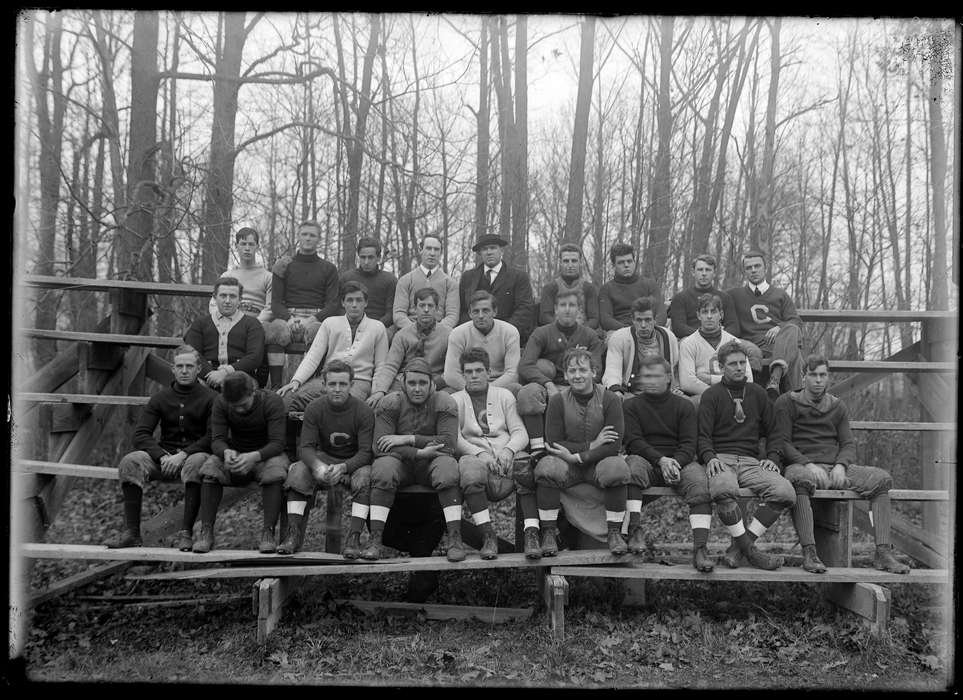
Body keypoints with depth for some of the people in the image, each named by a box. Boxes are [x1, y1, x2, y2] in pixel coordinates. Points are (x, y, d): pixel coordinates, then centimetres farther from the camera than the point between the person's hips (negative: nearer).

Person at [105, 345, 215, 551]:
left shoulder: (210, 398, 0)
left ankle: (185, 533, -34)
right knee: (129, 461, -23)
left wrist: (183, 454, -20)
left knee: (197, 463, -38)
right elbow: (140, 435, 3)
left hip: (194, 455, -3)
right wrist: (162, 456, -14)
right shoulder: (160, 398, 10)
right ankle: (131, 532, -21)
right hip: (165, 457, 3)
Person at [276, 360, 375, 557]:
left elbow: (366, 452, -19)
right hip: (323, 458, 2)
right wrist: (318, 466, -37)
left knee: (365, 476, -34)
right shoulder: (314, 408, -9)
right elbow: (305, 447, -14)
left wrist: (343, 468, -38)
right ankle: (294, 534, -22)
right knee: (298, 471, -26)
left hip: (354, 461, -2)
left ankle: (354, 538, -33)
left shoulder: (364, 411, -16)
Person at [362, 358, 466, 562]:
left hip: (431, 462, 0)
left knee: (448, 466, -32)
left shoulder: (444, 403, -3)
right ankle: (375, 541, -30)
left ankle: (455, 539, -30)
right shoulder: (390, 403, -4)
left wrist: (408, 439, -20)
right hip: (400, 462, 0)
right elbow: (380, 446, -14)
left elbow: (449, 443, -15)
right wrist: (419, 452, -22)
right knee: (383, 468, -32)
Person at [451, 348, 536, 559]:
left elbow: (520, 433, 10)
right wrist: (480, 453, -16)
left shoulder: (504, 395, 20)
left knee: (525, 463, -33)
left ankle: (531, 534, -33)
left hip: (508, 457, 1)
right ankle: (488, 535, -30)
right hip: (475, 456, -1)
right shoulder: (455, 400, 15)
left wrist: (509, 449, -13)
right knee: (469, 466, -37)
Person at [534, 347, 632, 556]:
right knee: (546, 467, -31)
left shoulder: (610, 400, -4)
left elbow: (614, 445, -12)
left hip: (598, 461, 0)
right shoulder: (558, 401, -2)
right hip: (568, 462, 1)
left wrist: (576, 456, -20)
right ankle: (548, 533, -18)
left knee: (617, 467, -33)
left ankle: (614, 532, -15)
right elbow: (553, 444, -8)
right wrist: (591, 445, -14)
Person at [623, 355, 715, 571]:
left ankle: (700, 548, -35)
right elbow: (633, 441, -2)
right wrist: (661, 460, -18)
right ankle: (635, 530, -36)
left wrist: (675, 463, -19)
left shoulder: (684, 406, 14)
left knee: (700, 481, -30)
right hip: (646, 460, -1)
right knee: (633, 464, -35)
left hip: (680, 461, 1)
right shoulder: (631, 406, 12)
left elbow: (688, 444, 4)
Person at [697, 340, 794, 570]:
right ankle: (749, 550, -23)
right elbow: (703, 436, 4)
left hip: (751, 462, 4)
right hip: (721, 459, -3)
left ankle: (739, 547, -18)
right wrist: (710, 457, -16)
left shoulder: (757, 393, 19)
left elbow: (771, 432, 22)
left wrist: (772, 457, 3)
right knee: (723, 489, -39)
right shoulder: (711, 395, 9)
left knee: (786, 493, -26)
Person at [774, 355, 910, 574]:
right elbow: (781, 442, -3)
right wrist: (808, 464, -18)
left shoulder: (838, 407, 21)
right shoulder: (787, 403, 6)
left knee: (882, 478, -15)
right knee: (800, 479, -41)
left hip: (835, 467, 5)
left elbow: (848, 443, 14)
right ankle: (809, 554, -42)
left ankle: (883, 552, -17)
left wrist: (841, 465, -9)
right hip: (800, 464, -5)